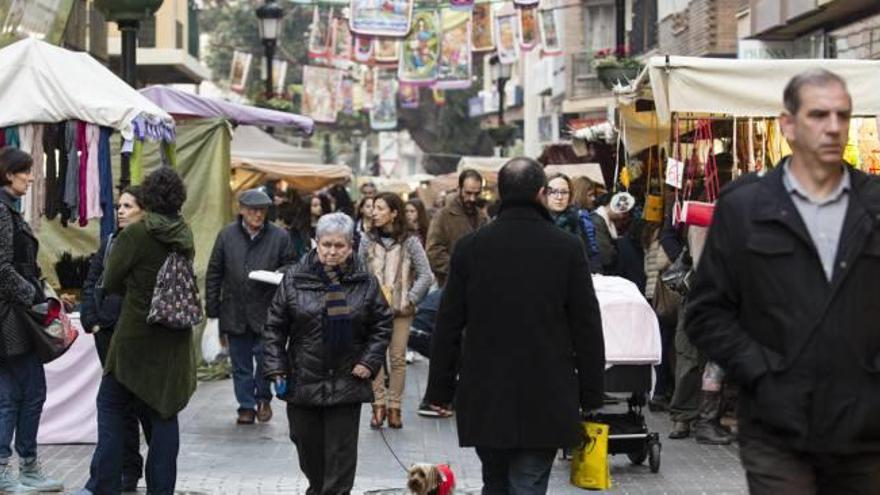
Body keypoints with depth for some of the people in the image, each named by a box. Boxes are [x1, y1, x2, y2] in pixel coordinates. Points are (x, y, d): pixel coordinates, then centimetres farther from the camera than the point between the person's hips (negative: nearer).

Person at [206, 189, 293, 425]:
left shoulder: (280, 237, 1)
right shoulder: (227, 235, 4)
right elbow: (214, 273, 7)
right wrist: (212, 307, 3)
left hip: (266, 312, -2)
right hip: (235, 312, 2)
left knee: (265, 358, -3)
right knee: (241, 364, 7)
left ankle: (263, 399, 21)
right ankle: (246, 406, 18)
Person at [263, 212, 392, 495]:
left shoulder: (365, 282, 0)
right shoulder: (295, 278, -1)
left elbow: (382, 324, 7)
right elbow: (275, 327, 3)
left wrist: (369, 362, -3)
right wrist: (276, 369, -3)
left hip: (347, 384, -1)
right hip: (302, 383, 1)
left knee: (340, 454, -1)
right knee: (309, 450, 13)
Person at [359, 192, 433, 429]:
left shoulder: (410, 243, -1)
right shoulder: (368, 241, 6)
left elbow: (426, 276, -2)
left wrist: (410, 299, -7)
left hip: (400, 311, -2)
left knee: (398, 358, 1)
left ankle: (394, 407, 9)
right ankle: (379, 405, 5)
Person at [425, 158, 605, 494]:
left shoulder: (470, 247, 0)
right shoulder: (567, 248, -5)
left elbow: (448, 326, 3)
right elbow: (587, 327, -2)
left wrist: (439, 389, 11)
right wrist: (591, 394, 7)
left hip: (484, 398, 2)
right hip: (545, 400, -2)